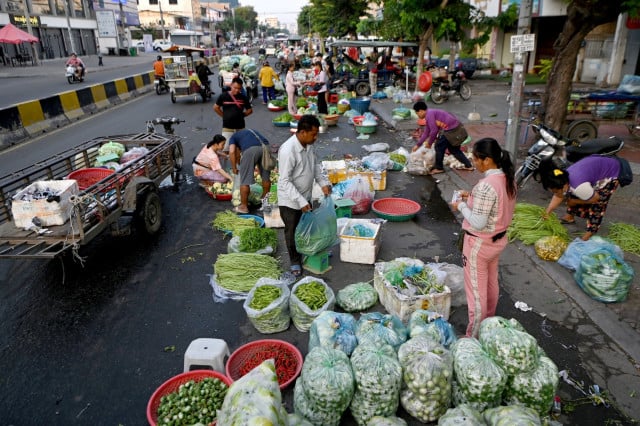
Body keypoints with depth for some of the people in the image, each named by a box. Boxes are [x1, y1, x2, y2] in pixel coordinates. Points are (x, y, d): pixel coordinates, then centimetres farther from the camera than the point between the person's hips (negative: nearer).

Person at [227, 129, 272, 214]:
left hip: (250, 149, -5)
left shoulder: (233, 137, 28)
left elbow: (232, 151, 7)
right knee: (266, 177, 21)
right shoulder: (251, 131, 43)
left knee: (245, 180, 6)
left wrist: (234, 168, 16)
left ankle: (244, 206, 14)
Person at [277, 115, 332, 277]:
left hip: (305, 196, 7)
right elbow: (285, 181, -29)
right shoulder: (288, 151, -31)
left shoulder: (309, 145, -6)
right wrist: (301, 201, -29)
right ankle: (295, 261, 30)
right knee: (292, 232, 11)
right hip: (290, 200, -7)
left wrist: (323, 182, -2)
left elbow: (316, 164, 11)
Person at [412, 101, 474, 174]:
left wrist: (429, 143, -1)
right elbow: (426, 133, 27)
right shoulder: (428, 117, 19)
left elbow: (434, 131, -15)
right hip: (456, 128, 10)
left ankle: (439, 168, 14)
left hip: (450, 128, -10)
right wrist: (418, 145, 30)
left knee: (439, 146, 4)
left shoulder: (429, 114, -12)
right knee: (454, 149, 19)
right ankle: (468, 165, 23)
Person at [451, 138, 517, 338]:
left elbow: (478, 223, -28)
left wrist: (462, 206, -14)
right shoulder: (508, 178, -2)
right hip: (499, 238, 9)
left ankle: (475, 335, 20)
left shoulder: (486, 186, -30)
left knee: (476, 289, 6)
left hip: (480, 244, -9)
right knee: (491, 282, 25)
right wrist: (472, 198, 6)